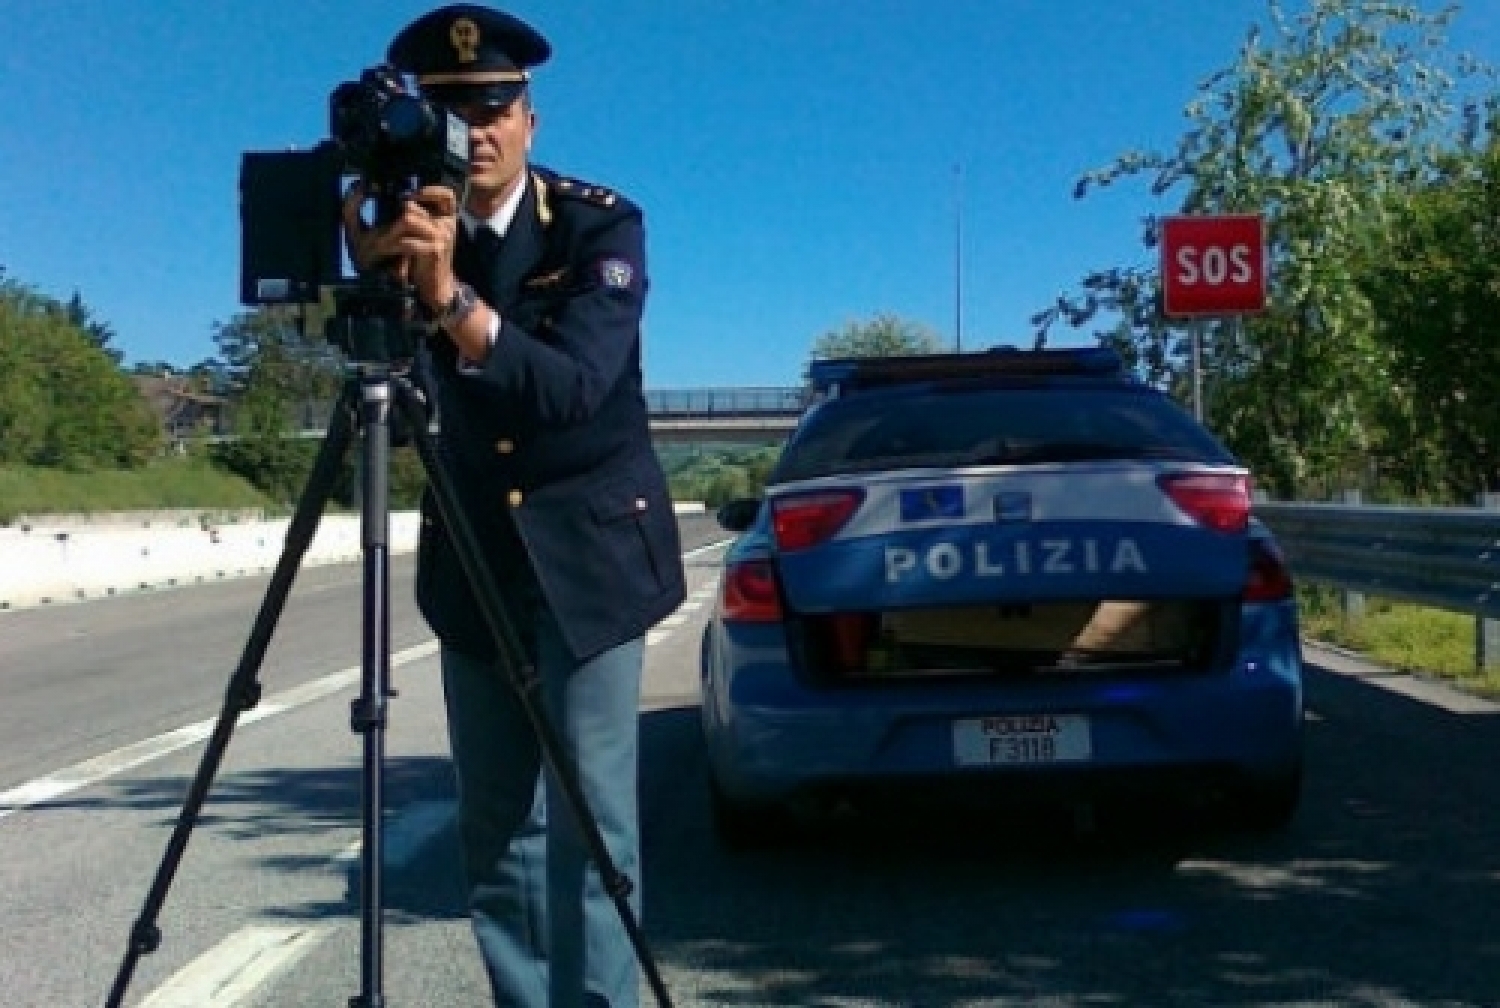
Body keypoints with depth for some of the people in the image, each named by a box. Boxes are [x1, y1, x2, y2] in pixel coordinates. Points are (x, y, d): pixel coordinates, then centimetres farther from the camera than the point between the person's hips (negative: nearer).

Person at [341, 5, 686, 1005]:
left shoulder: (601, 223, -13)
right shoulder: (405, 226, -2)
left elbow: (572, 386, -28)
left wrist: (451, 294, -42)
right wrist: (375, 274, -38)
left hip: (589, 547, -4)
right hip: (472, 556, 4)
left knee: (588, 821, -6)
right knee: (496, 825, 7)